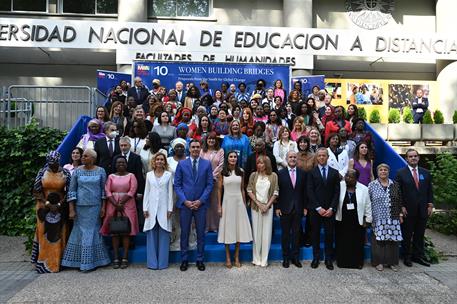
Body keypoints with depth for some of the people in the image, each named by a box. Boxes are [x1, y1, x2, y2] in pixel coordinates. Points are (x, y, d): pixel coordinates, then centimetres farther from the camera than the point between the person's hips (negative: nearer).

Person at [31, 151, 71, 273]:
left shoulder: (65, 173, -3)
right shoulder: (42, 172, 0)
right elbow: (37, 191, 0)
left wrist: (59, 205, -13)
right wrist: (47, 203, -10)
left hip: (60, 208, -1)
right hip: (44, 208, 1)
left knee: (59, 235, 3)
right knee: (45, 234, 5)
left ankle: (58, 261, 12)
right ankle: (44, 262, 14)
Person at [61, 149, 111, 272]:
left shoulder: (100, 171, 0)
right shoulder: (77, 171, 0)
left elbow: (104, 190, 2)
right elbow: (71, 190, -1)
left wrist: (103, 207, -2)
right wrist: (71, 210, -6)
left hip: (95, 207, 0)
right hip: (80, 206, 0)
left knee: (93, 232, 7)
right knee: (80, 232, 6)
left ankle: (93, 261, 18)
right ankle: (79, 261, 20)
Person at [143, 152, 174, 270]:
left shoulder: (168, 174, 4)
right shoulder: (149, 174, 8)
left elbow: (170, 192, 2)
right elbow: (146, 192, 8)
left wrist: (170, 208, -3)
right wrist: (145, 208, 1)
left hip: (164, 208, -1)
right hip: (152, 208, 1)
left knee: (163, 235, 2)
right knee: (151, 235, 3)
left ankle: (163, 262, 11)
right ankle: (152, 262, 12)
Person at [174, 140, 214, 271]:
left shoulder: (207, 164, 3)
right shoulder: (181, 164, 4)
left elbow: (210, 184, 1)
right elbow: (177, 185, 2)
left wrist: (200, 201, -8)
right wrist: (185, 200, -9)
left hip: (201, 204, 0)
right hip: (185, 203, 0)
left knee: (201, 233, 7)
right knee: (184, 233, 7)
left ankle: (200, 260, 21)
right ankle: (184, 260, 21)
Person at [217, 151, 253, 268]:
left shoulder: (241, 172, 5)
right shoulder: (222, 172, -1)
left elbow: (242, 189, 9)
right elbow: (219, 190, -1)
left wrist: (245, 204, 7)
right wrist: (219, 206, -4)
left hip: (239, 201, 2)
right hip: (227, 201, -2)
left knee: (239, 228, 5)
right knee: (227, 228, 3)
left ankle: (237, 257, 18)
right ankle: (228, 258, 15)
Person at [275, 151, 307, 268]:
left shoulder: (302, 173, 5)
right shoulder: (280, 173, -2)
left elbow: (305, 191, 6)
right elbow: (277, 191, -2)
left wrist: (305, 207, 3)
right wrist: (277, 207, -6)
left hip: (298, 208, 2)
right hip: (285, 208, -2)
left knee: (296, 233, 9)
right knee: (285, 233, 7)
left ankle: (295, 257, 21)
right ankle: (286, 257, 19)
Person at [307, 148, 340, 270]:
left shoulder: (334, 172, 8)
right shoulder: (311, 172, 3)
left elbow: (336, 192, 3)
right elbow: (310, 192, -4)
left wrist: (331, 208, -8)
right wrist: (318, 208, -11)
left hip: (329, 210, 1)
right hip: (315, 209, -1)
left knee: (329, 234, 5)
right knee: (315, 234, 6)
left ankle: (328, 259, 17)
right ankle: (316, 257, 18)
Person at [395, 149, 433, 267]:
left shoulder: (425, 173, 9)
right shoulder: (401, 173, -4)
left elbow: (429, 190, 11)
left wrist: (430, 205, 3)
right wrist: (401, 206, -10)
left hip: (423, 210, 4)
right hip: (407, 211, -3)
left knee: (420, 235, 12)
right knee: (407, 235, 6)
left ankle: (418, 256, 24)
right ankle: (407, 257, 18)